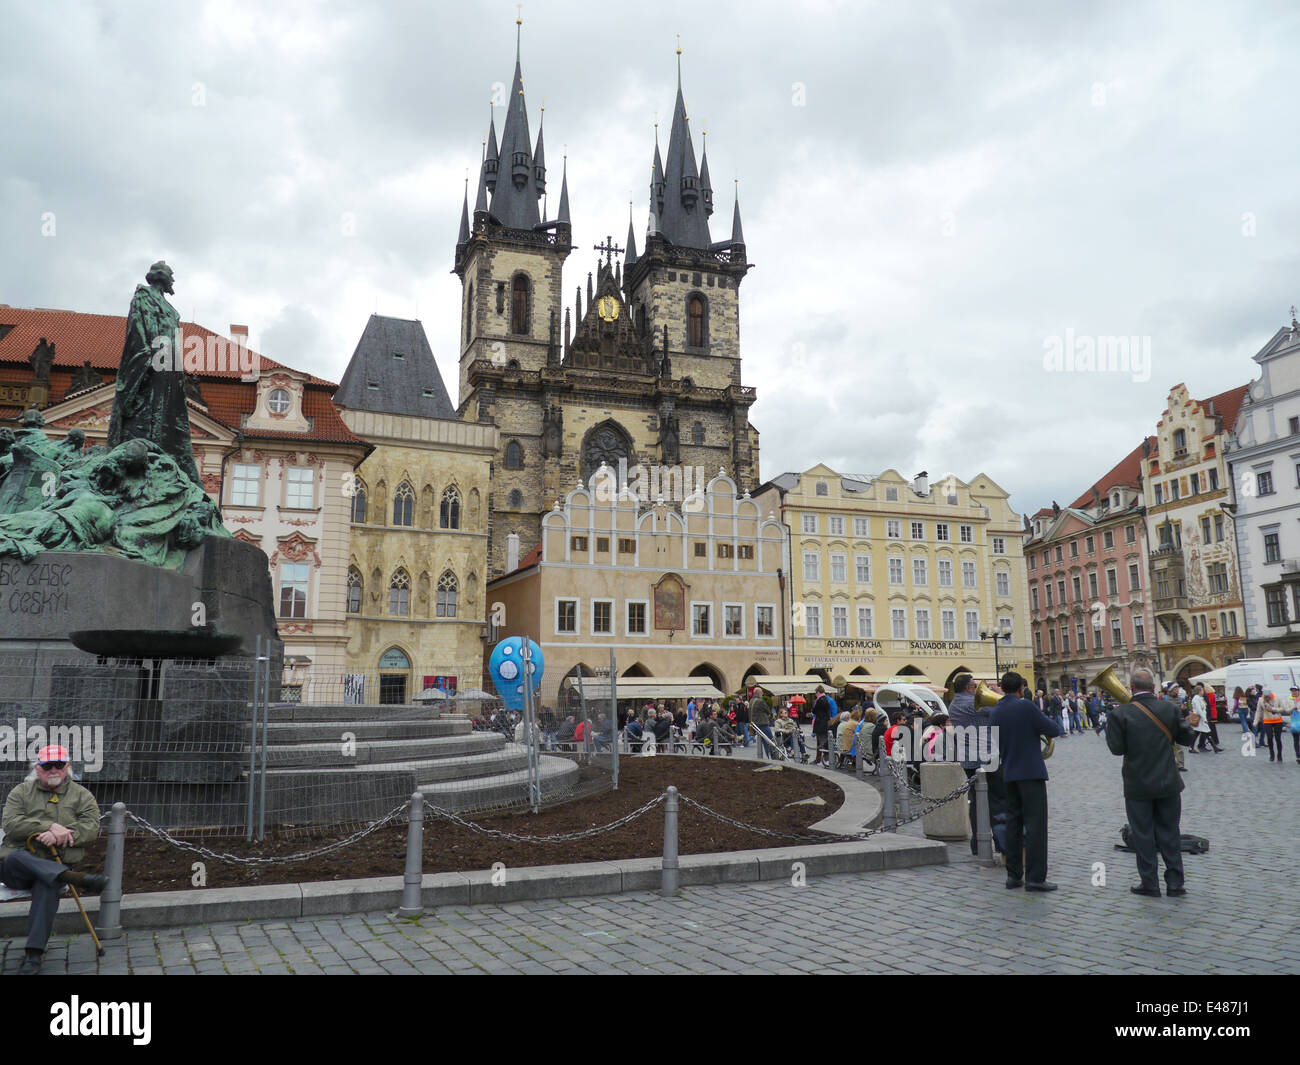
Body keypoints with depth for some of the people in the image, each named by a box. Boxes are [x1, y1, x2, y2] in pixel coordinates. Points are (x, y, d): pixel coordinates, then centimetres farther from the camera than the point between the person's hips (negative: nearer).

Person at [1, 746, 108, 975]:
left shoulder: (81, 796, 13)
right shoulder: (21, 792, 14)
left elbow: (91, 828, -2)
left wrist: (60, 835, -19)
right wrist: (50, 826, -18)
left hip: (54, 865, 0)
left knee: (48, 887, -34)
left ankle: (34, 953, -31)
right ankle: (74, 878, -49)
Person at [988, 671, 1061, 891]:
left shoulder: (995, 712, 7)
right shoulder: (1025, 706, -13)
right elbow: (1053, 730, -9)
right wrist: (1048, 721, 10)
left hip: (1009, 774, 7)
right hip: (1031, 772, -7)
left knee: (1014, 824, 12)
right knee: (1036, 824, -4)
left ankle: (1014, 875, 15)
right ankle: (1035, 877, -6)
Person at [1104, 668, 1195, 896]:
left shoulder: (1121, 714, -13)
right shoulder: (1169, 708, -5)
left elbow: (1117, 748, -12)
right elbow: (1187, 738, 2)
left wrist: (1109, 728, 4)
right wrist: (1189, 724, 20)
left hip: (1138, 785, -3)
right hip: (1168, 783, 3)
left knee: (1142, 835, 7)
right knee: (1170, 832, 13)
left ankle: (1150, 883, 13)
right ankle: (1175, 882, 18)